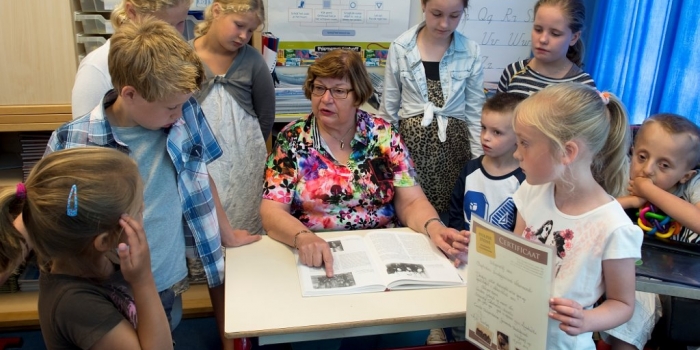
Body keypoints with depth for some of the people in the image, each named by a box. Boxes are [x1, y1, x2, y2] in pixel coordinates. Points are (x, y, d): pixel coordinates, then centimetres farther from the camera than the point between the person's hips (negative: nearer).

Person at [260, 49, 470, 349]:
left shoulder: (384, 135, 2)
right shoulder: (292, 140, -1)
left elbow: (412, 202, -2)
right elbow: (271, 212, -9)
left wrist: (434, 228, -24)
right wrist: (303, 238, -30)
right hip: (318, 258, -1)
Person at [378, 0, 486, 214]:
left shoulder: (471, 51, -2)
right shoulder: (400, 48, -4)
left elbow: (475, 109, 4)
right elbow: (388, 107, 3)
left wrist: (480, 157, 3)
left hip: (453, 143, 1)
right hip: (412, 140, 0)